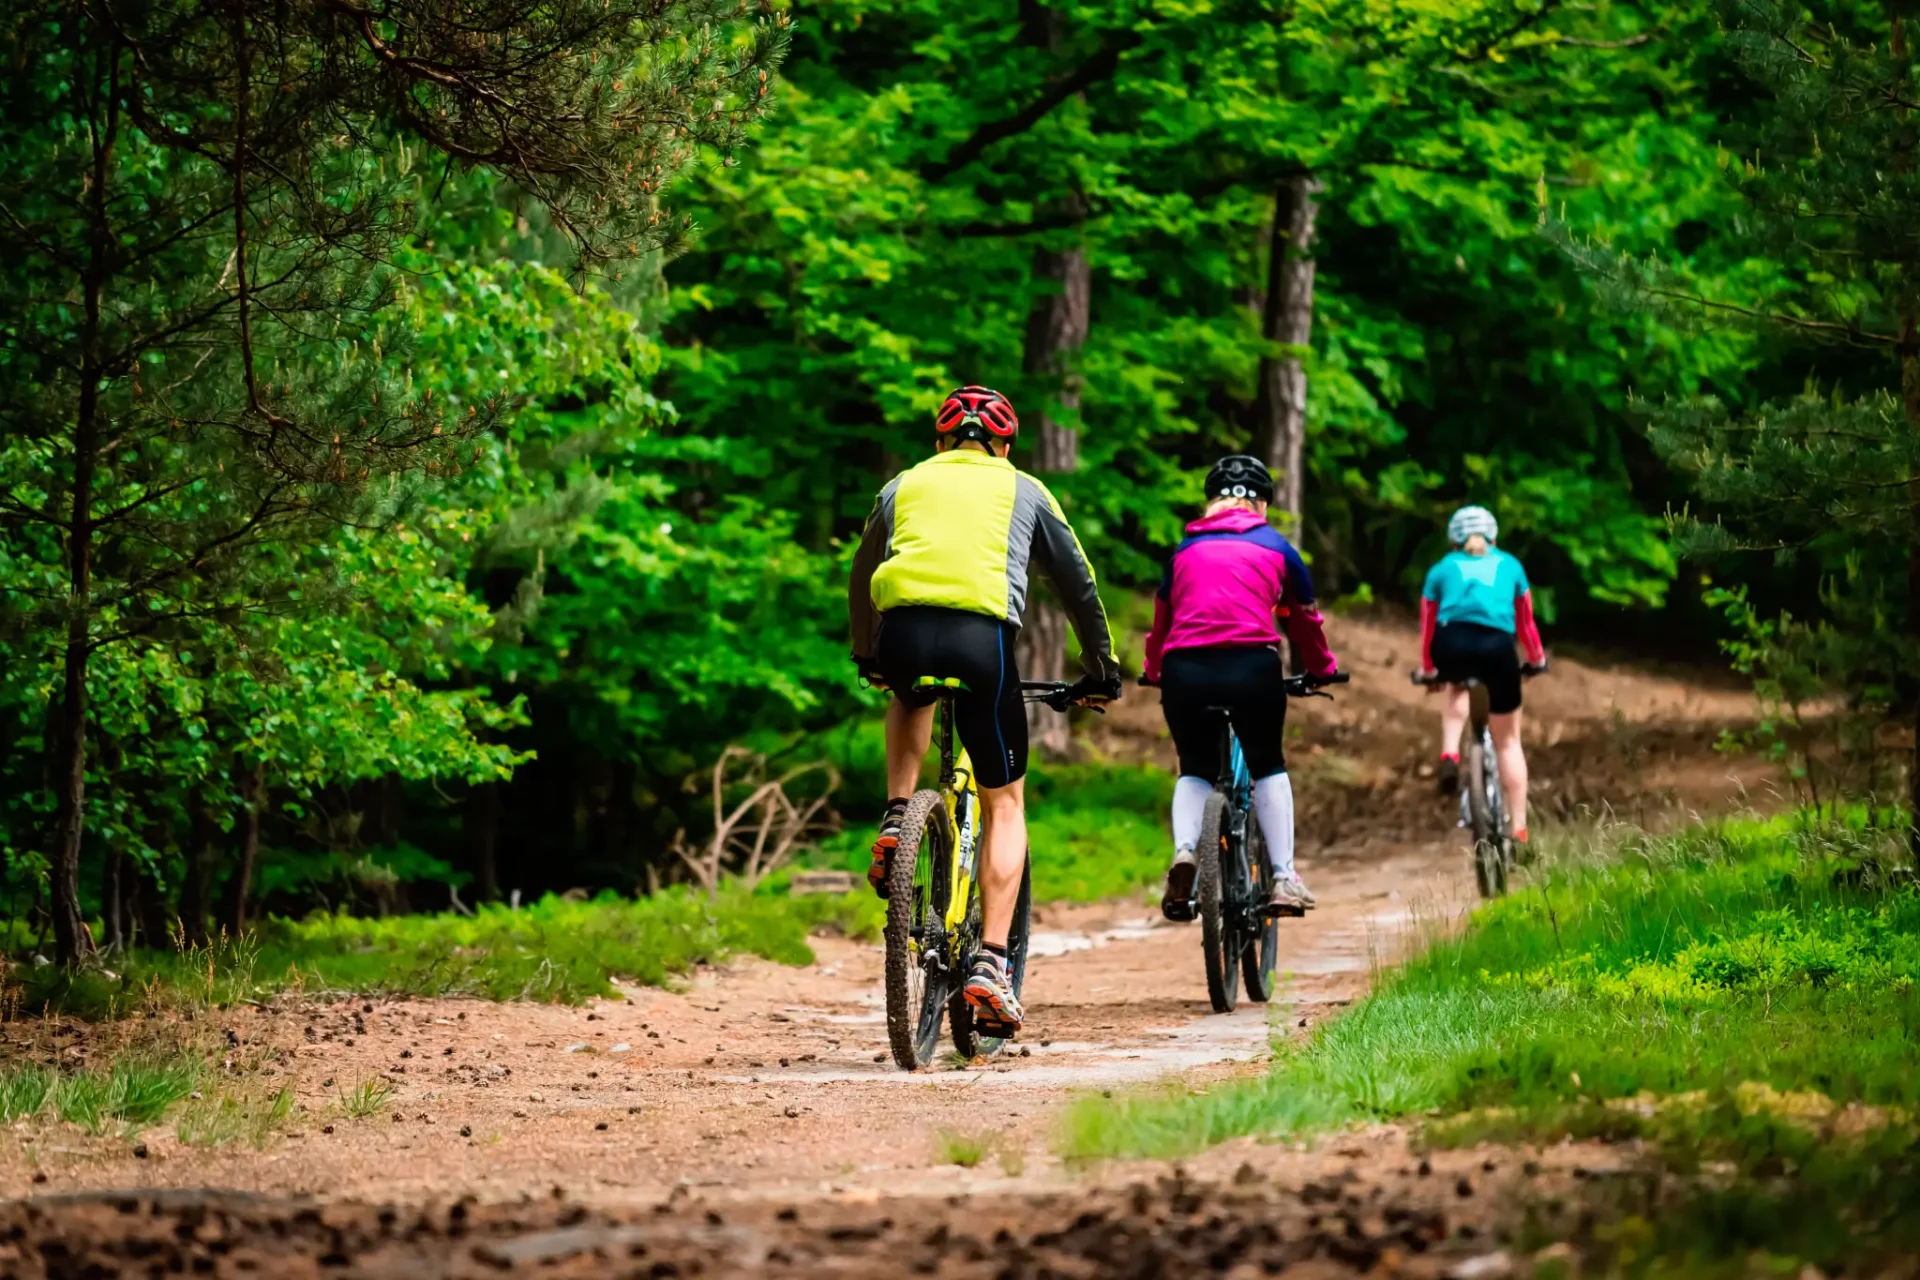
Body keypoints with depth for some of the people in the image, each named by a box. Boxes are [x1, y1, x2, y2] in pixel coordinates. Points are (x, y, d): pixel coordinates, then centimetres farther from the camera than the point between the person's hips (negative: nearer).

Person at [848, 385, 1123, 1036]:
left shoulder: (904, 485, 26)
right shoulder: (1023, 491, 23)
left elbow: (860, 581, 36)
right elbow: (1078, 583, 26)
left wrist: (866, 656, 52)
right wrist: (1101, 670, 38)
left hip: (902, 634, 2)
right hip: (981, 638, -2)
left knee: (913, 697, 40)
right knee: (1005, 805, 12)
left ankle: (895, 824, 19)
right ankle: (991, 963, -2)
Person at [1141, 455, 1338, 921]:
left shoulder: (1185, 550, 22)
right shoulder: (1274, 546, 17)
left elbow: (1161, 617, 29)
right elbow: (1305, 619, 25)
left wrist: (1154, 672, 46)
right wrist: (1322, 669, 41)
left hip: (1184, 670, 2)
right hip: (1251, 667, -2)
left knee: (1195, 769, 19)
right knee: (1268, 766, 18)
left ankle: (1184, 854, -8)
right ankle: (1284, 878, 10)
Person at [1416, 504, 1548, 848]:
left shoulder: (1442, 568, 26)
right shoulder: (1509, 565, 27)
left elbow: (1428, 624, 34)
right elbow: (1525, 622, 35)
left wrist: (1427, 669, 50)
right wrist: (1536, 658, 53)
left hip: (1452, 644, 0)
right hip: (1497, 645, 0)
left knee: (1455, 686, 36)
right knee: (1507, 741, 14)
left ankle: (1450, 754, 10)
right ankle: (1519, 830, 10)